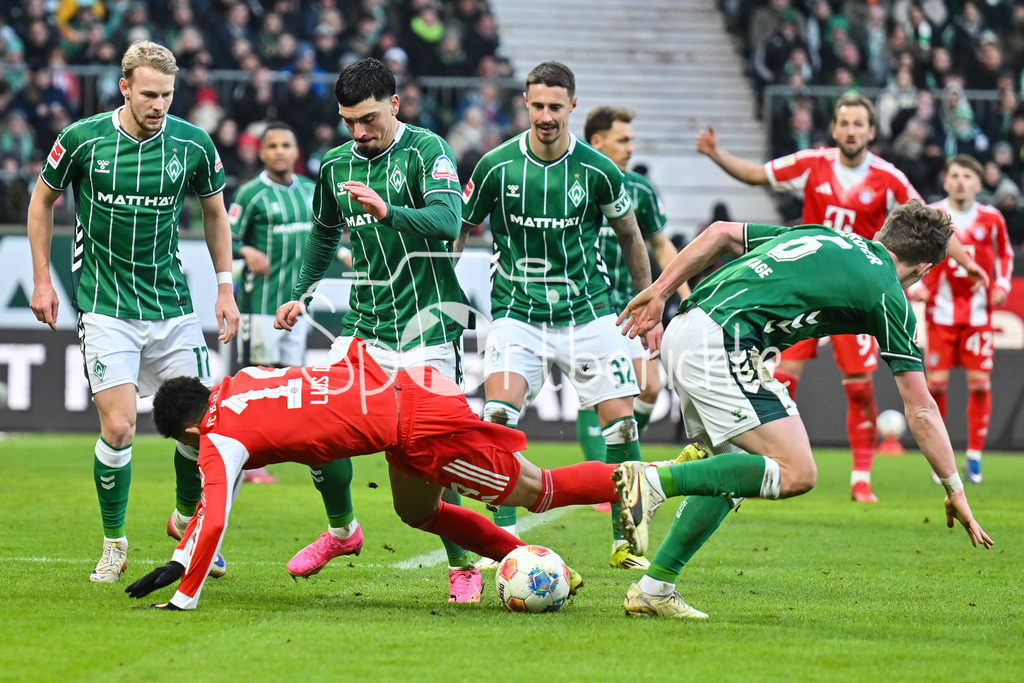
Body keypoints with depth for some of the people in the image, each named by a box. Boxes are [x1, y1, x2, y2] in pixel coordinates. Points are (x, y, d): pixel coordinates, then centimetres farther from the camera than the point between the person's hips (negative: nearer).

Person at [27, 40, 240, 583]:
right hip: (105, 307, -3)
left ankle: (188, 518, 29)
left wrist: (225, 287, 11)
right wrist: (41, 280, 6)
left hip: (171, 304, 3)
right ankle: (114, 545, 6)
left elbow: (214, 212, 13)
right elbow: (42, 199, 7)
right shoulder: (82, 139, -10)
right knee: (118, 425, -13)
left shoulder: (192, 144, -4)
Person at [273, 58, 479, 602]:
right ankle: (341, 530, 23)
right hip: (364, 323, 6)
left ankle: (462, 565, 5)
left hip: (425, 327, -6)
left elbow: (447, 220, -26)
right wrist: (302, 296, 22)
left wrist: (389, 212, -41)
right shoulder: (334, 166, 9)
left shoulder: (426, 151, -10)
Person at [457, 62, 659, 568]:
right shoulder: (497, 166, -6)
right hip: (517, 313, -1)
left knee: (621, 421, -6)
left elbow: (630, 237, 12)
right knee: (497, 414, -21)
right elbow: (456, 231, 6)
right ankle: (504, 537, -14)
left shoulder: (597, 170, -4)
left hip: (587, 312, 1)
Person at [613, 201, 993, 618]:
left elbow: (721, 233, 21)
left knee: (731, 470, 20)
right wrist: (955, 490, 14)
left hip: (681, 333, 9)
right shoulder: (887, 295, 6)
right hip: (723, 344, -9)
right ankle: (654, 481, -19)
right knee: (796, 473, -10)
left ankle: (654, 587, 14)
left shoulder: (824, 237, 25)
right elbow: (921, 410, 7)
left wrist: (658, 293, 23)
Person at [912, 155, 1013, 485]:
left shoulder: (991, 219, 2)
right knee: (936, 382, -5)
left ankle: (974, 456, 6)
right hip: (941, 311, -1)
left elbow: (1005, 254, 18)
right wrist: (914, 285, -7)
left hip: (978, 311, 1)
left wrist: (1002, 284, 3)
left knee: (980, 382, -4)